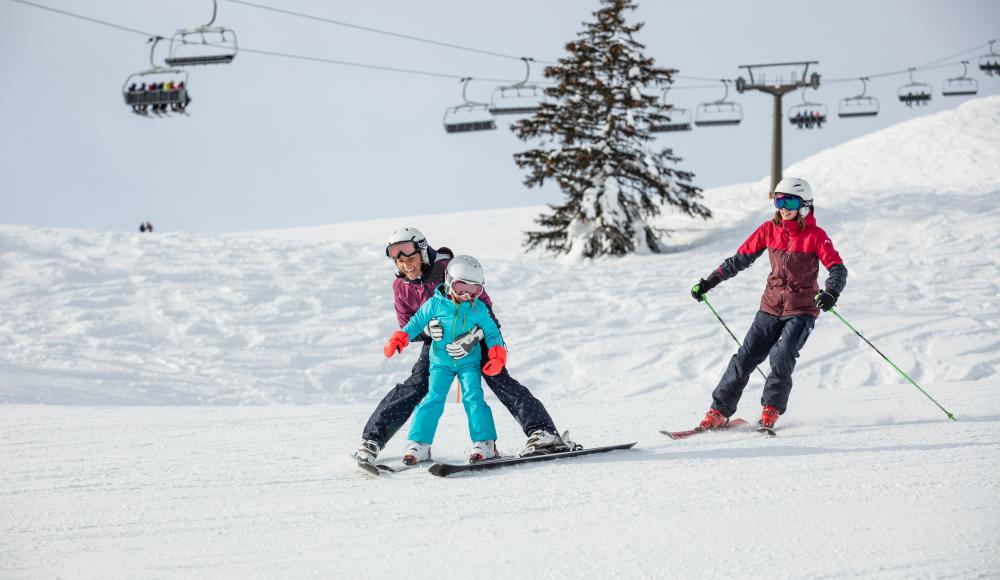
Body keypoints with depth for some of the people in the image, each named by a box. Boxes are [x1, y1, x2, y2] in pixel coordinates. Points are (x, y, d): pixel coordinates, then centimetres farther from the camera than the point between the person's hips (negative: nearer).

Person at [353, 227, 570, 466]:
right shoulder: (400, 287, -7)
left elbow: (483, 304, -21)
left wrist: (472, 337, -36)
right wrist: (427, 329, -28)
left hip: (475, 333, -4)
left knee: (498, 379, -23)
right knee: (415, 385, -11)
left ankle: (542, 432, -33)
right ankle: (373, 439, -4)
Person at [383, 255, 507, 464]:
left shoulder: (478, 309, -3)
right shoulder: (435, 304, -6)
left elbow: (491, 332, 6)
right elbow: (417, 322, 4)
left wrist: (497, 355, -8)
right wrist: (399, 339, -9)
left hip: (469, 361, 0)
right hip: (441, 361, 0)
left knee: (473, 397, -13)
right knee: (434, 399, -8)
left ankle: (485, 443, -10)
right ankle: (419, 444, -4)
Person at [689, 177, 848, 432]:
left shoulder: (815, 236, -9)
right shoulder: (769, 230, 2)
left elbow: (838, 269, -16)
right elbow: (741, 259, 10)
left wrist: (830, 293, -37)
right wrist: (709, 282, 9)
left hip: (802, 309, -4)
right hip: (771, 306, 4)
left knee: (781, 355, -23)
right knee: (745, 357, -2)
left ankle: (770, 413, -12)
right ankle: (718, 413, 3)